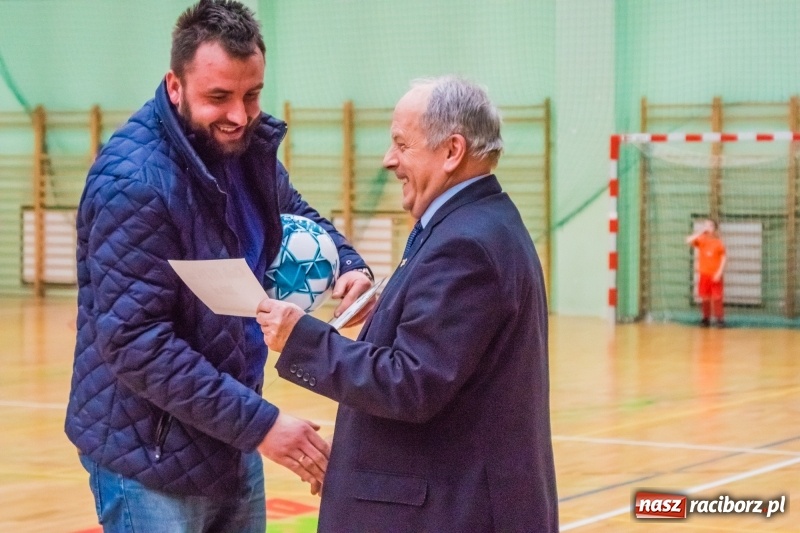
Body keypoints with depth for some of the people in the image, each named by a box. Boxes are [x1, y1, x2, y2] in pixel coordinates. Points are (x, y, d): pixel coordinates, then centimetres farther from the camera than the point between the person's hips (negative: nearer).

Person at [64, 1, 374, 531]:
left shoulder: (250, 150, 1)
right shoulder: (133, 182, -22)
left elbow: (298, 215, 20)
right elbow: (136, 344, -24)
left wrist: (348, 265, -3)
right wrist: (259, 422, -23)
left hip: (231, 441, 8)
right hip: (153, 457, -7)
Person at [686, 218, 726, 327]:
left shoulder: (719, 243, -3)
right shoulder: (701, 240, 2)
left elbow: (723, 259, -2)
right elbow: (688, 241, -15)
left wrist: (719, 273, -11)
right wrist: (700, 232, -19)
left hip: (715, 275, -2)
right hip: (704, 274, 2)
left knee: (717, 297, -4)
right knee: (705, 298, 5)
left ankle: (720, 319, 1)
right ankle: (706, 318, 15)